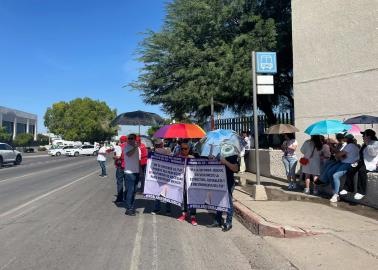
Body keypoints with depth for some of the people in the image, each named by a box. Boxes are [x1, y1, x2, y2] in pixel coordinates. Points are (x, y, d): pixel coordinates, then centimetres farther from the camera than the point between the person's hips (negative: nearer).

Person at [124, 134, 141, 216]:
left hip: (136, 172, 7)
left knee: (133, 190, 13)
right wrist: (135, 147, -30)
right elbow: (129, 154, -32)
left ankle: (132, 207, 23)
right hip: (129, 172, -7)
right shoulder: (127, 147, -9)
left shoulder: (137, 148, 13)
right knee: (130, 190, -7)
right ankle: (128, 209, 0)